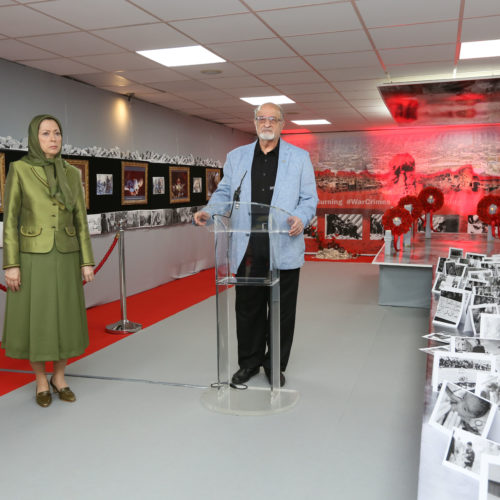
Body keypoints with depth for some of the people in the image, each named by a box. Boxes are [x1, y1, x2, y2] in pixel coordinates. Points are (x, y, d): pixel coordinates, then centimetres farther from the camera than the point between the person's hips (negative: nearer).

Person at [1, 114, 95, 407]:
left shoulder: (72, 174, 5)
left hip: (65, 258, 3)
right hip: (33, 258, -3)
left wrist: (87, 261, 2)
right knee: (35, 320, 4)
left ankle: (59, 378, 26)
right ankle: (41, 382, 23)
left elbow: (80, 220, 6)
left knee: (65, 318, 8)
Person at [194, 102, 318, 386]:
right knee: (248, 309, 10)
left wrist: (301, 219, -17)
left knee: (282, 311, 8)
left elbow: (309, 198, 3)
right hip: (248, 248, 2)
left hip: (284, 248, -2)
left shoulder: (300, 157, 6)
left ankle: (276, 366, 25)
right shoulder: (236, 157, 13)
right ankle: (249, 363, 27)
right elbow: (224, 193, 15)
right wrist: (209, 212, -5)